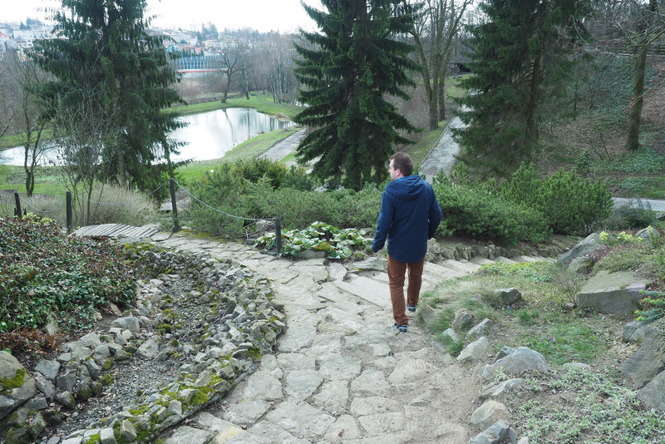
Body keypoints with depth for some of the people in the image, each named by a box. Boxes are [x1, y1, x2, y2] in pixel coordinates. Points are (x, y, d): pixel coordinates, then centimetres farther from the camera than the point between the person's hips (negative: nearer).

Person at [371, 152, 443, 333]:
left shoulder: (391, 191, -21)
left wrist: (377, 245, -8)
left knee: (396, 283, 11)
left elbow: (384, 222, -21)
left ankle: (401, 321, 13)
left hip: (398, 247, -4)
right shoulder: (426, 188, -6)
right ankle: (412, 303, 51)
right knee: (416, 276, 28)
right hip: (419, 245, 5)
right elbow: (437, 216, 1)